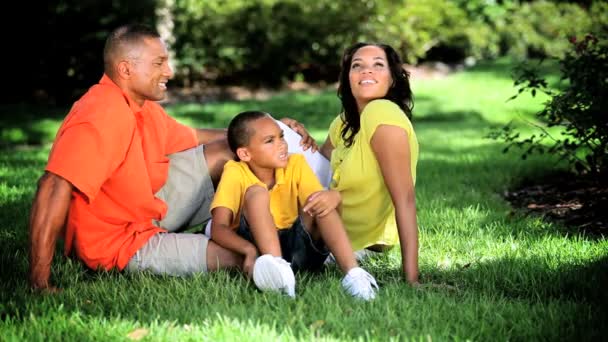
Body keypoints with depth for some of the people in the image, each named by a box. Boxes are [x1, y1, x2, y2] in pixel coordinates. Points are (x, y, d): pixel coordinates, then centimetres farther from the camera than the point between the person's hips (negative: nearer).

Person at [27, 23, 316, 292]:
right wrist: (39, 280, -41)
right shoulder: (102, 116, -29)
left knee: (228, 151, 9)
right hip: (119, 244, -10)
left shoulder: (143, 106, 2)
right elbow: (56, 187, -37)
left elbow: (192, 138, 15)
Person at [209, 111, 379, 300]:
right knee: (256, 193, -25)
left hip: (296, 247, 3)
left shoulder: (295, 164, 0)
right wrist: (249, 250, -38)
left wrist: (331, 196, -37)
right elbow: (218, 227, -19)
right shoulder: (235, 172, -9)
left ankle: (352, 272, -35)